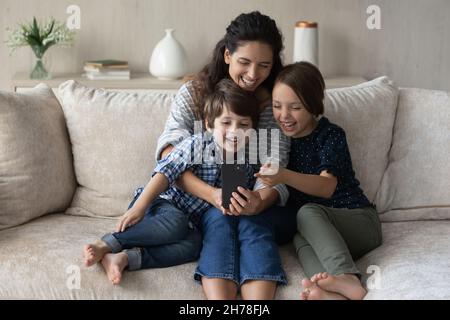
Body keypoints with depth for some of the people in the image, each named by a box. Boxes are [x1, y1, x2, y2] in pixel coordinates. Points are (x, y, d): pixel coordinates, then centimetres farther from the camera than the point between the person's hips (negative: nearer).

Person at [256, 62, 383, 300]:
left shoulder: (331, 134, -9)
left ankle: (346, 280, -51)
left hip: (359, 221, -3)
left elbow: (327, 187, -26)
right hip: (321, 234, 3)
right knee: (301, 240, -32)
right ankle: (334, 293, -59)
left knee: (307, 212, -32)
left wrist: (285, 177, -43)